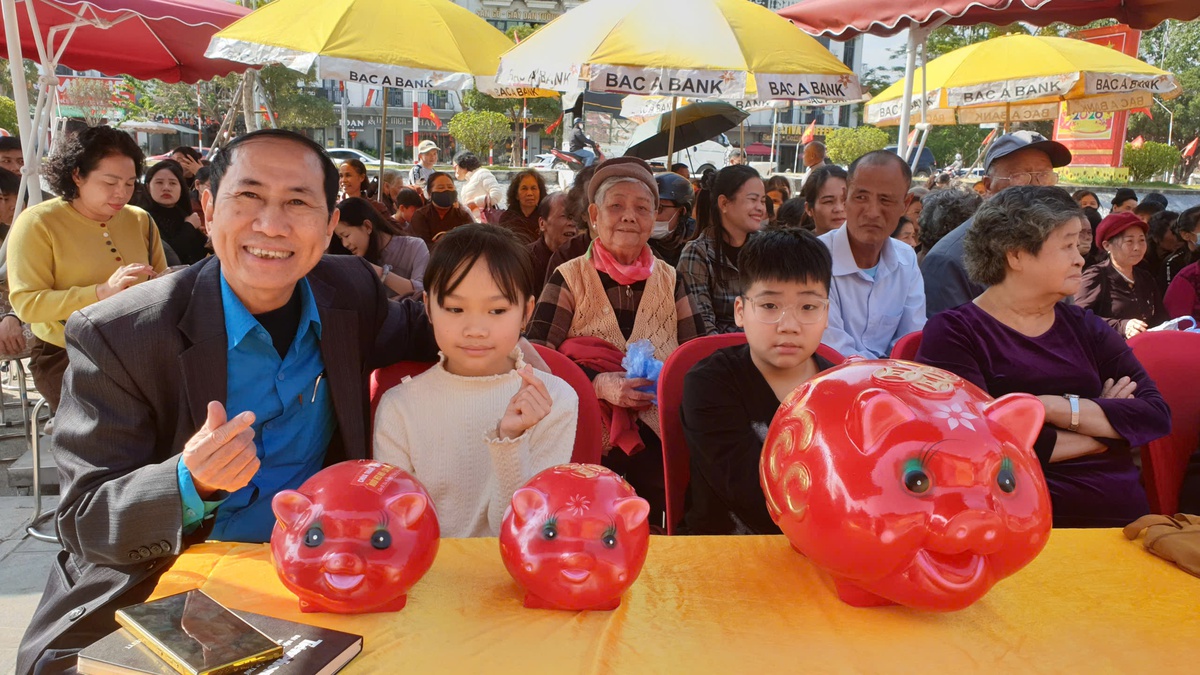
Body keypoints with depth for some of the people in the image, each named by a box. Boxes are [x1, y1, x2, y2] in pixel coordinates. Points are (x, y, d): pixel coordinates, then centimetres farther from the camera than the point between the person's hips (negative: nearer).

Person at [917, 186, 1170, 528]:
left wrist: (1057, 408, -10)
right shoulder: (953, 333, -2)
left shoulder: (1085, 327, 16)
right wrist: (1103, 426, -1)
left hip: (1121, 515, 4)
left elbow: (1157, 414, 6)